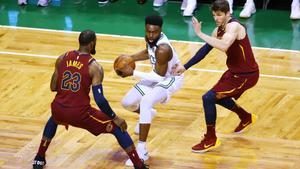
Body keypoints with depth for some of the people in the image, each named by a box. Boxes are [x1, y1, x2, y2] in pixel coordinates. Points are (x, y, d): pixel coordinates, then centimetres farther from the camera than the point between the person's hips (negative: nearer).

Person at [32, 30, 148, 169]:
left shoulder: (62, 58, 5)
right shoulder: (94, 67, -8)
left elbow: (53, 87, 12)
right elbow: (99, 99, -15)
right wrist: (115, 118, -3)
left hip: (59, 110, 4)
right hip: (80, 113, -4)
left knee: (54, 119, 43)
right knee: (117, 128, 13)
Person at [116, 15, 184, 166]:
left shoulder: (163, 49, -36)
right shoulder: (150, 38, -12)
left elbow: (159, 77, -30)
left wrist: (133, 73, -29)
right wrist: (131, 57, -4)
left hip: (170, 78, -8)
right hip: (158, 75, 8)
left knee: (145, 102, -34)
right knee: (127, 102, 8)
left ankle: (142, 151, -32)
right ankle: (147, 114, 46)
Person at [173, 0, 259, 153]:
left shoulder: (233, 26, -25)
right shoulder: (219, 30, 4)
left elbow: (223, 46, -44)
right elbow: (205, 50, 11)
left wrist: (200, 34, -39)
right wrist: (185, 67, 6)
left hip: (246, 75, -10)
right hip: (235, 71, 10)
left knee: (208, 98, -14)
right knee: (217, 96, 28)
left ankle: (210, 140, -1)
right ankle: (247, 118, 49)